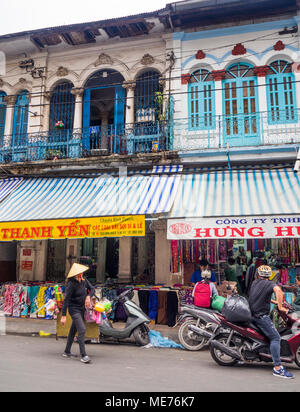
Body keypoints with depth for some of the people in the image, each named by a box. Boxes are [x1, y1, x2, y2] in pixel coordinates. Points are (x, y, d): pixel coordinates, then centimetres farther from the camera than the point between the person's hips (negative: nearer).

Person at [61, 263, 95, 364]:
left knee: (73, 330, 17)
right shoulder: (71, 284, -20)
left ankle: (67, 352, 31)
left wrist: (88, 296, -11)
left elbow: (92, 289, 11)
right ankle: (83, 355, -13)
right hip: (74, 309, -7)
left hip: (82, 309, 7)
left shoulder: (84, 280, 0)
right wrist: (63, 316, -22)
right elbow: (66, 300, -21)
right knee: (82, 330, -17)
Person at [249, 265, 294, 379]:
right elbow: (278, 290, -29)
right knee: (275, 338, -10)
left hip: (252, 314, 8)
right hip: (261, 316, -8)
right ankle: (277, 368, -17)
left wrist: (275, 302, 26)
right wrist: (280, 307, -23)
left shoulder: (255, 282, 15)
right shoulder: (269, 284, -6)